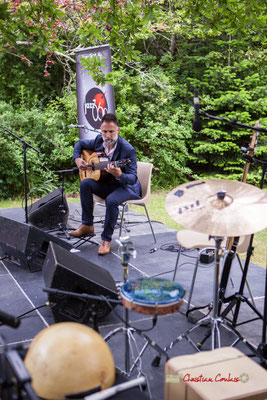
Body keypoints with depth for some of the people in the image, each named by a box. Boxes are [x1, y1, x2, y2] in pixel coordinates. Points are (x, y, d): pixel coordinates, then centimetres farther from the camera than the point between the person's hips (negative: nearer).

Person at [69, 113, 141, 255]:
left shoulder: (128, 150, -24)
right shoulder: (99, 140, -5)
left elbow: (133, 178, -25)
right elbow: (80, 144, 15)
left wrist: (119, 175, -46)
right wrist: (77, 159, -4)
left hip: (127, 186, -6)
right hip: (107, 183, 6)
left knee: (111, 200, -35)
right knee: (85, 183, -18)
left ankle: (106, 239, -17)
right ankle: (87, 226, -6)